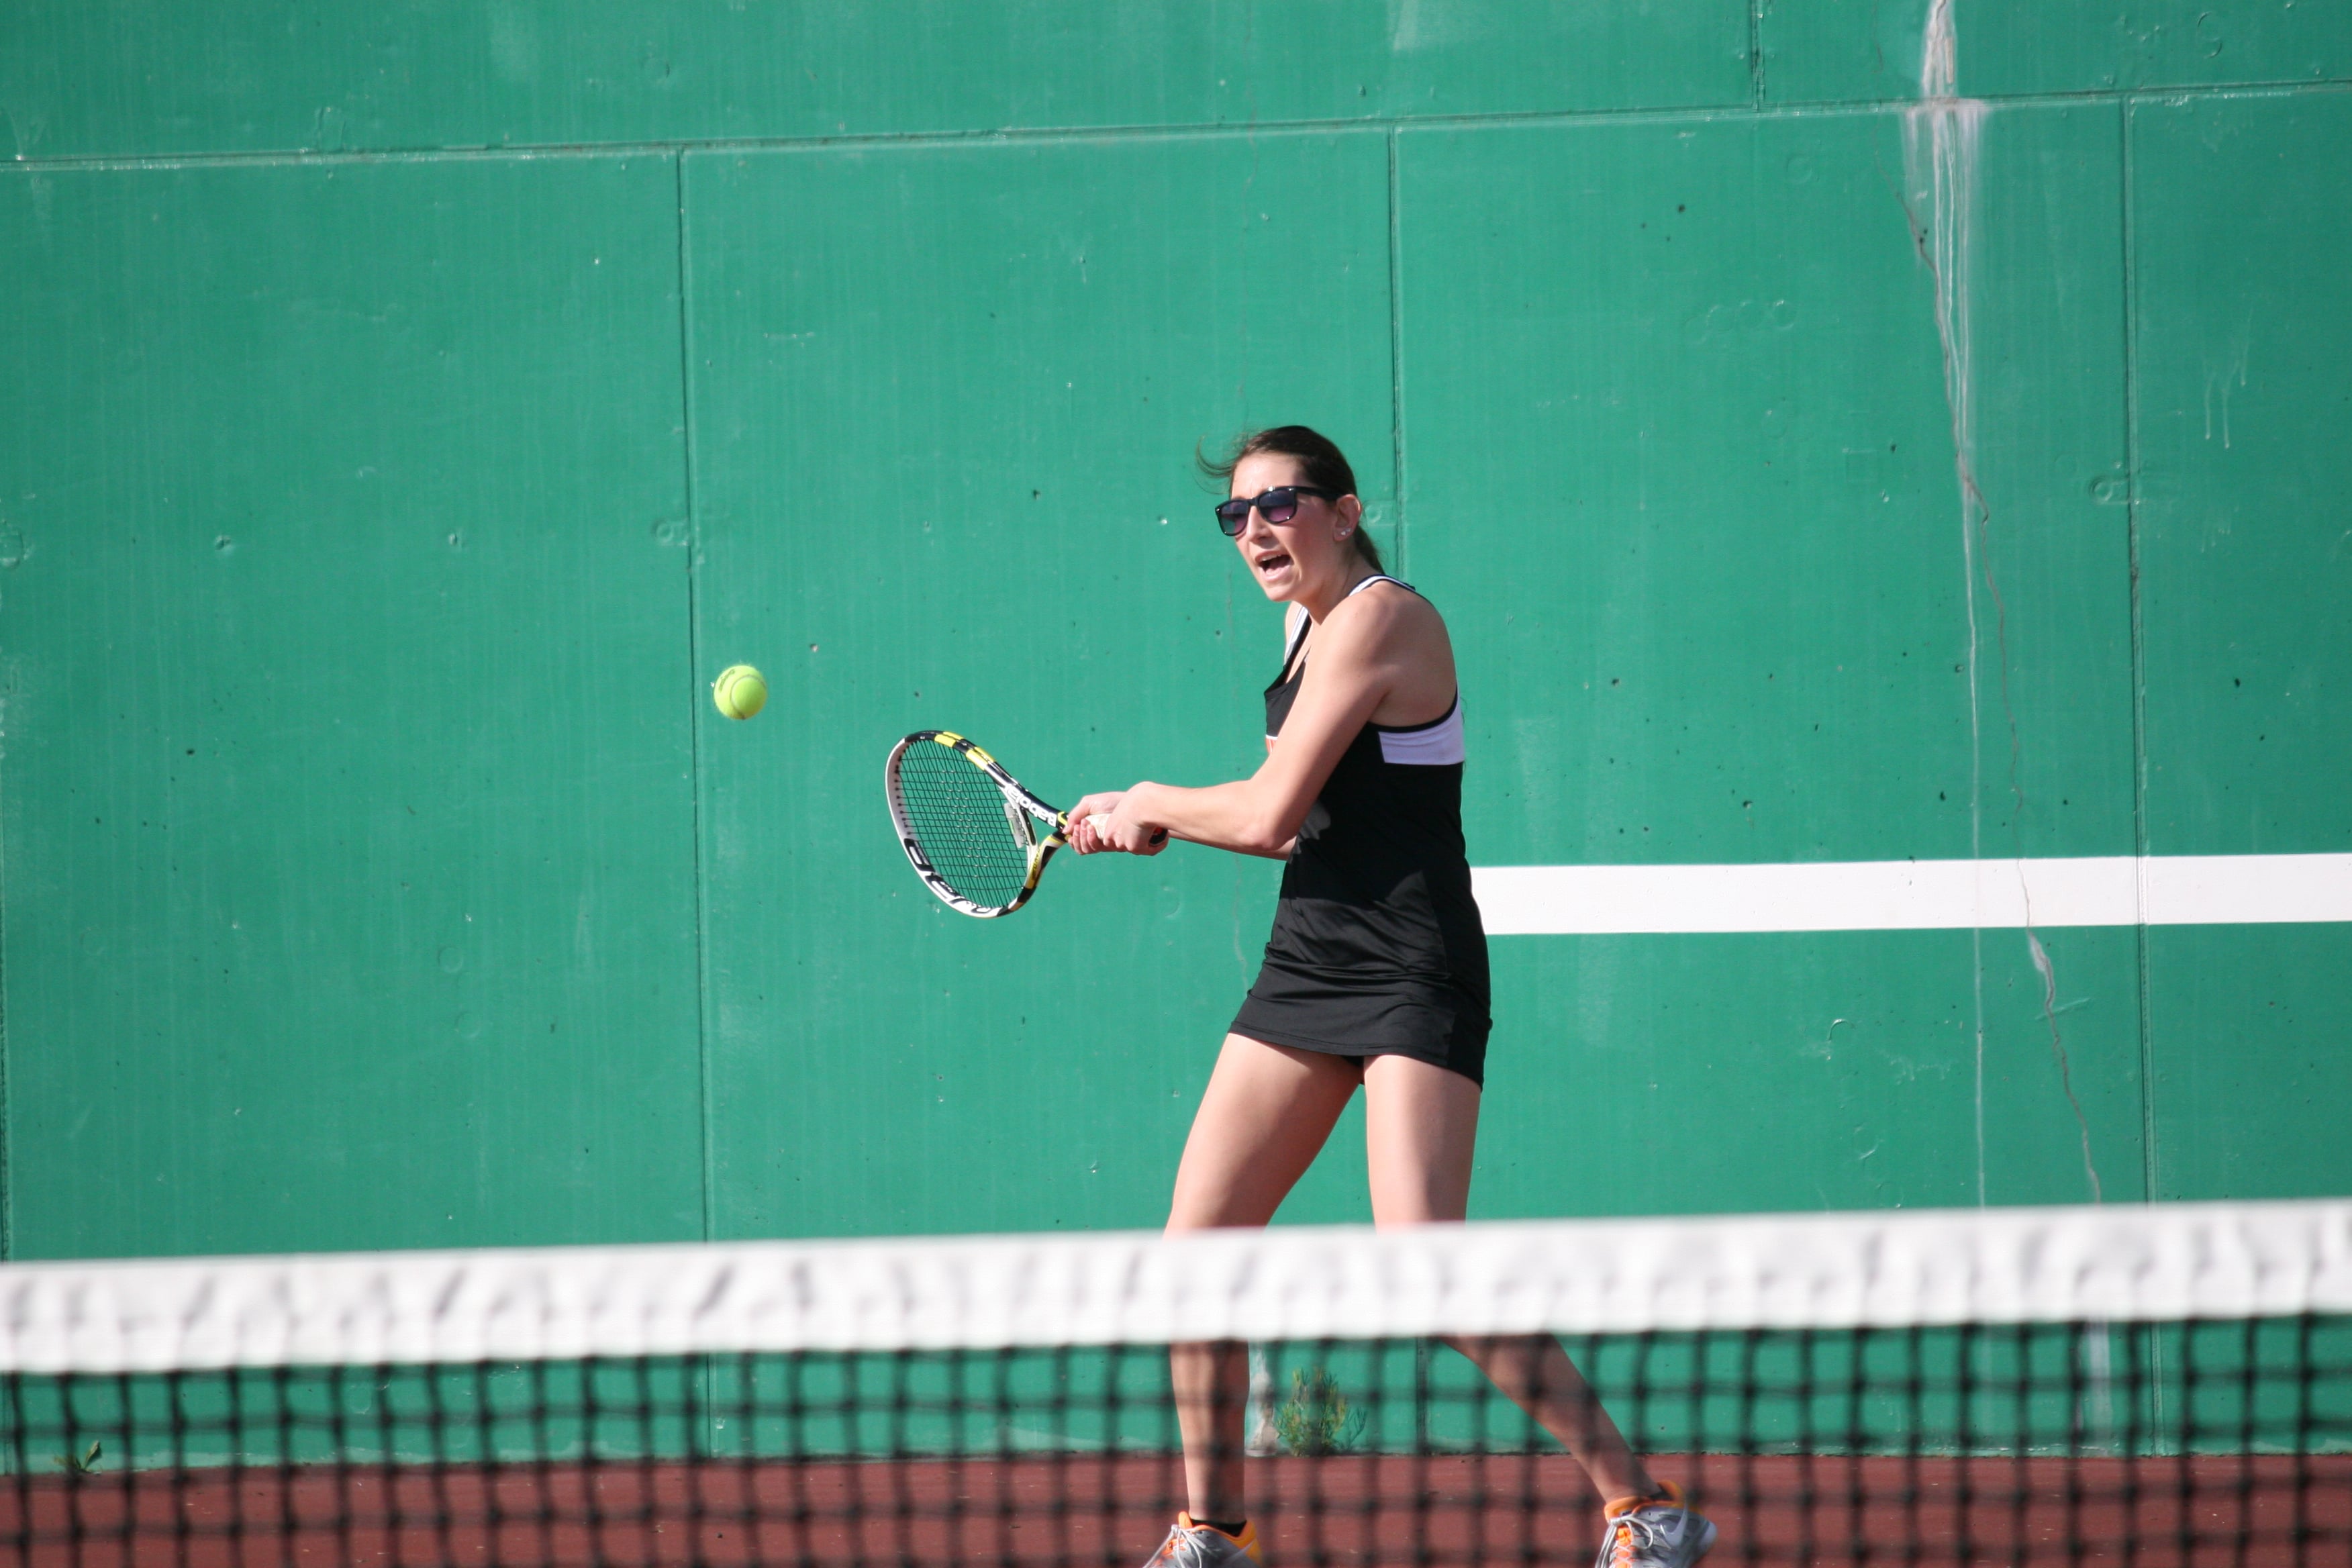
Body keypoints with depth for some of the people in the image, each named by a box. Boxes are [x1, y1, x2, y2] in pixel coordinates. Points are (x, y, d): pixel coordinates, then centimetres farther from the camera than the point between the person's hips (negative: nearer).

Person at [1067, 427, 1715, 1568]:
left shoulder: (1380, 618, -14)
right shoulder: (1305, 622, 14)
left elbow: (1269, 812, -16)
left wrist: (1150, 801, 2)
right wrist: (1152, 828, 6)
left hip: (1413, 973, -9)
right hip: (1307, 961, 9)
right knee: (1191, 1251, 4)